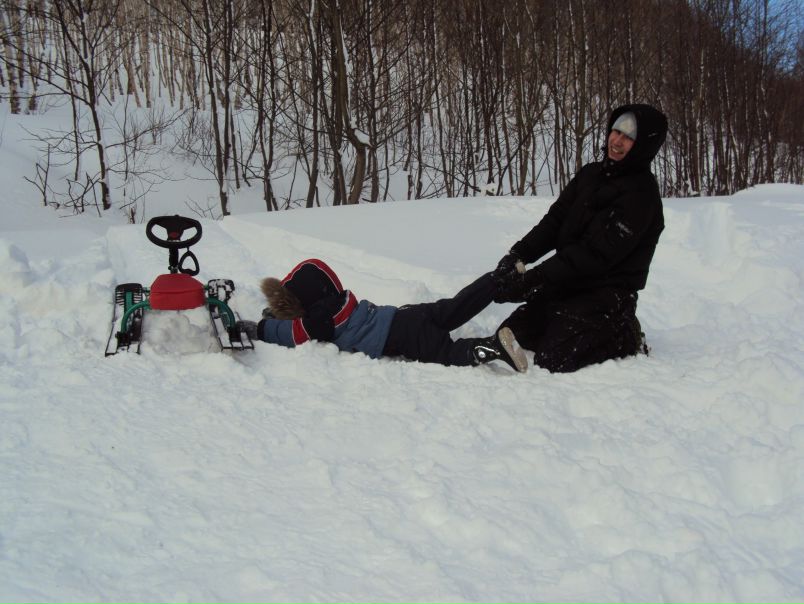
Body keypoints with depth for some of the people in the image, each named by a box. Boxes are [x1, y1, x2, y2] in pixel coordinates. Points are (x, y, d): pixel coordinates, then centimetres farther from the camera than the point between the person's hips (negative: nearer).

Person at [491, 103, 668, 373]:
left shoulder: (641, 195, -16)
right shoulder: (590, 174, 10)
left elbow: (595, 254, -22)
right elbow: (554, 221, 5)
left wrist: (531, 280, -26)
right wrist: (517, 255, -14)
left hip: (606, 296, -8)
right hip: (567, 285, 8)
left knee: (551, 359, -20)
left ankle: (624, 337, 2)